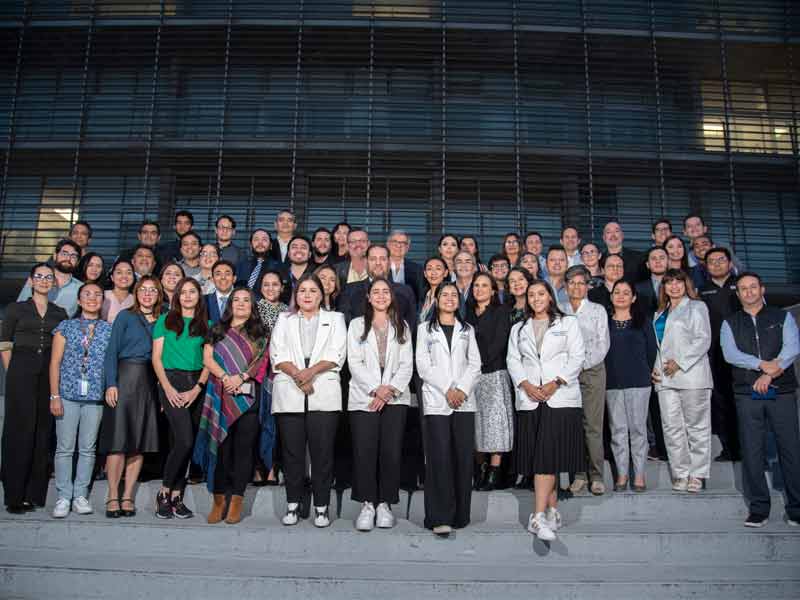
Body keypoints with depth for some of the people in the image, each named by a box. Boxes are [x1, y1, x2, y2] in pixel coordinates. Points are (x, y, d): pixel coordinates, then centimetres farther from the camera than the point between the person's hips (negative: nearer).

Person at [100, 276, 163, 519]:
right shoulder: (125, 317, 5)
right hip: (125, 378, -4)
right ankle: (112, 497, 1)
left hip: (151, 383, 4)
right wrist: (111, 384, -12)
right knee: (119, 439, -6)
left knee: (141, 441, 3)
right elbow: (111, 352, -1)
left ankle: (128, 497, 10)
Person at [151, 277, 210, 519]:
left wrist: (197, 388, -7)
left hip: (197, 385, 3)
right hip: (171, 381, -3)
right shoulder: (165, 320, 9)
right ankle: (164, 493, 0)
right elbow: (156, 358, 3)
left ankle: (177, 497, 12)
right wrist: (167, 388, -8)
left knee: (186, 443, 4)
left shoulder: (207, 324, 12)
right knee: (185, 440, -16)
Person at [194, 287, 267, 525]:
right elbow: (207, 359, 6)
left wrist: (241, 376, -14)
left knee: (243, 447, -2)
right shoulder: (218, 330, 16)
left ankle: (237, 501, 4)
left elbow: (261, 361, 0)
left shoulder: (258, 333, 12)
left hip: (247, 396, -1)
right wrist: (225, 377, -10)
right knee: (220, 445, -1)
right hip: (221, 395, 1)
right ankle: (218, 500, 6)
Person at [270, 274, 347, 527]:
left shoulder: (335, 319, 16)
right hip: (289, 394, 1)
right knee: (292, 451, 2)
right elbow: (277, 355, 5)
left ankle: (321, 507, 4)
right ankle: (293, 505, 12)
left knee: (322, 451, -3)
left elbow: (336, 355, 1)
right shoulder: (284, 320, 19)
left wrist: (311, 371, -14)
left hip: (324, 394, -1)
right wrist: (297, 375, -12)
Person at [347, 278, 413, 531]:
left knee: (392, 451, -5)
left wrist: (390, 389, -8)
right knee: (365, 451, -8)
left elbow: (407, 364, 8)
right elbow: (355, 363, 1)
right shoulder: (357, 325, 12)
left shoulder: (402, 327, 16)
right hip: (364, 396, -1)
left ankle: (384, 503, 7)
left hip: (395, 397, 1)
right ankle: (367, 504, 2)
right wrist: (375, 389, -10)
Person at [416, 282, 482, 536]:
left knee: (463, 458, 1)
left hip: (464, 401, 2)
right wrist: (447, 390, -10)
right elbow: (423, 366, 0)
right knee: (439, 458, -8)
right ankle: (440, 518, -5)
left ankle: (460, 515, 11)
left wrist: (462, 389, -8)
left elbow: (475, 364, 8)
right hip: (436, 401, -2)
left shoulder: (467, 330, 18)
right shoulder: (425, 329, 11)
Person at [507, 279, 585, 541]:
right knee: (540, 457, 3)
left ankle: (539, 517, -15)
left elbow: (577, 358, 3)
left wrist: (556, 383, -10)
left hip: (561, 398, -3)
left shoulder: (568, 323, 11)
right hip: (529, 399, 3)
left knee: (548, 455, -13)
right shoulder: (518, 329, 19)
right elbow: (513, 360, 10)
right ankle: (553, 511, 14)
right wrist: (526, 385, -7)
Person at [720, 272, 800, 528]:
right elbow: (730, 353, -4)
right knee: (751, 451, 2)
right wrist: (762, 365, -17)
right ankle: (758, 509, 10)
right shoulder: (730, 323, 11)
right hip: (747, 395, 1)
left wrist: (770, 374, -17)